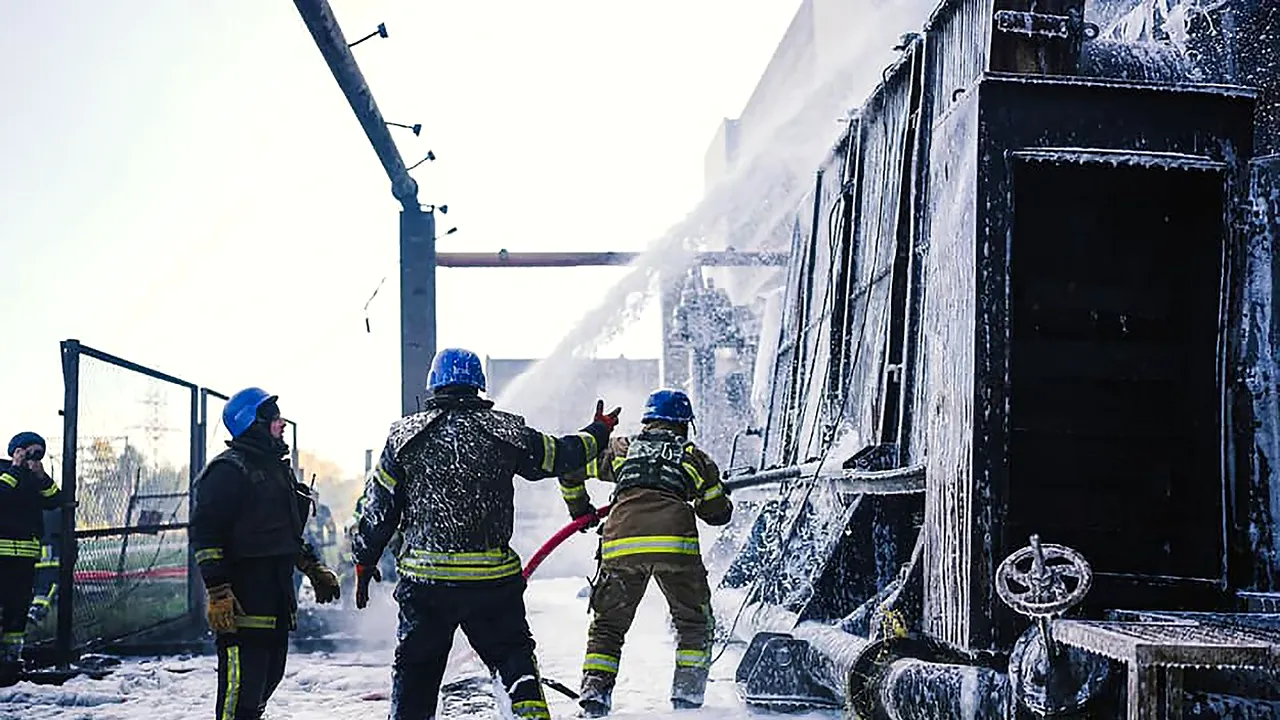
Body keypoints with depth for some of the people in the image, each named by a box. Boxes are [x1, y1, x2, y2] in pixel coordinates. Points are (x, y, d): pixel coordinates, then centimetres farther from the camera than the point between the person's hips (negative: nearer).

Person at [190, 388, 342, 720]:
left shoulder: (279, 468, 19)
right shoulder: (230, 469, -10)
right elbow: (205, 532, -16)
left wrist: (314, 569, 25)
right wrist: (217, 593, -21)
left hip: (277, 590, 10)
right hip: (243, 597, -9)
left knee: (269, 675, 15)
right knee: (242, 683, -11)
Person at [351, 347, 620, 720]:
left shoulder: (405, 435, 1)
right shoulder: (504, 430, 0)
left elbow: (378, 506, 5)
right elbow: (558, 456, 12)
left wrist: (364, 561, 16)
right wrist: (599, 432, 31)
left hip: (424, 579, 0)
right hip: (493, 580, 0)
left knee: (415, 666, 13)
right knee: (513, 653, 13)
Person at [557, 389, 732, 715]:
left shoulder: (622, 448, 25)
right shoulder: (694, 456, 22)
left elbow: (570, 469, 25)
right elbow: (719, 513, 25)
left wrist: (580, 510, 39)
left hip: (621, 543, 1)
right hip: (675, 543, -1)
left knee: (608, 624, 18)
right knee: (694, 623, 19)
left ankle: (594, 693, 6)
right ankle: (687, 697, 11)